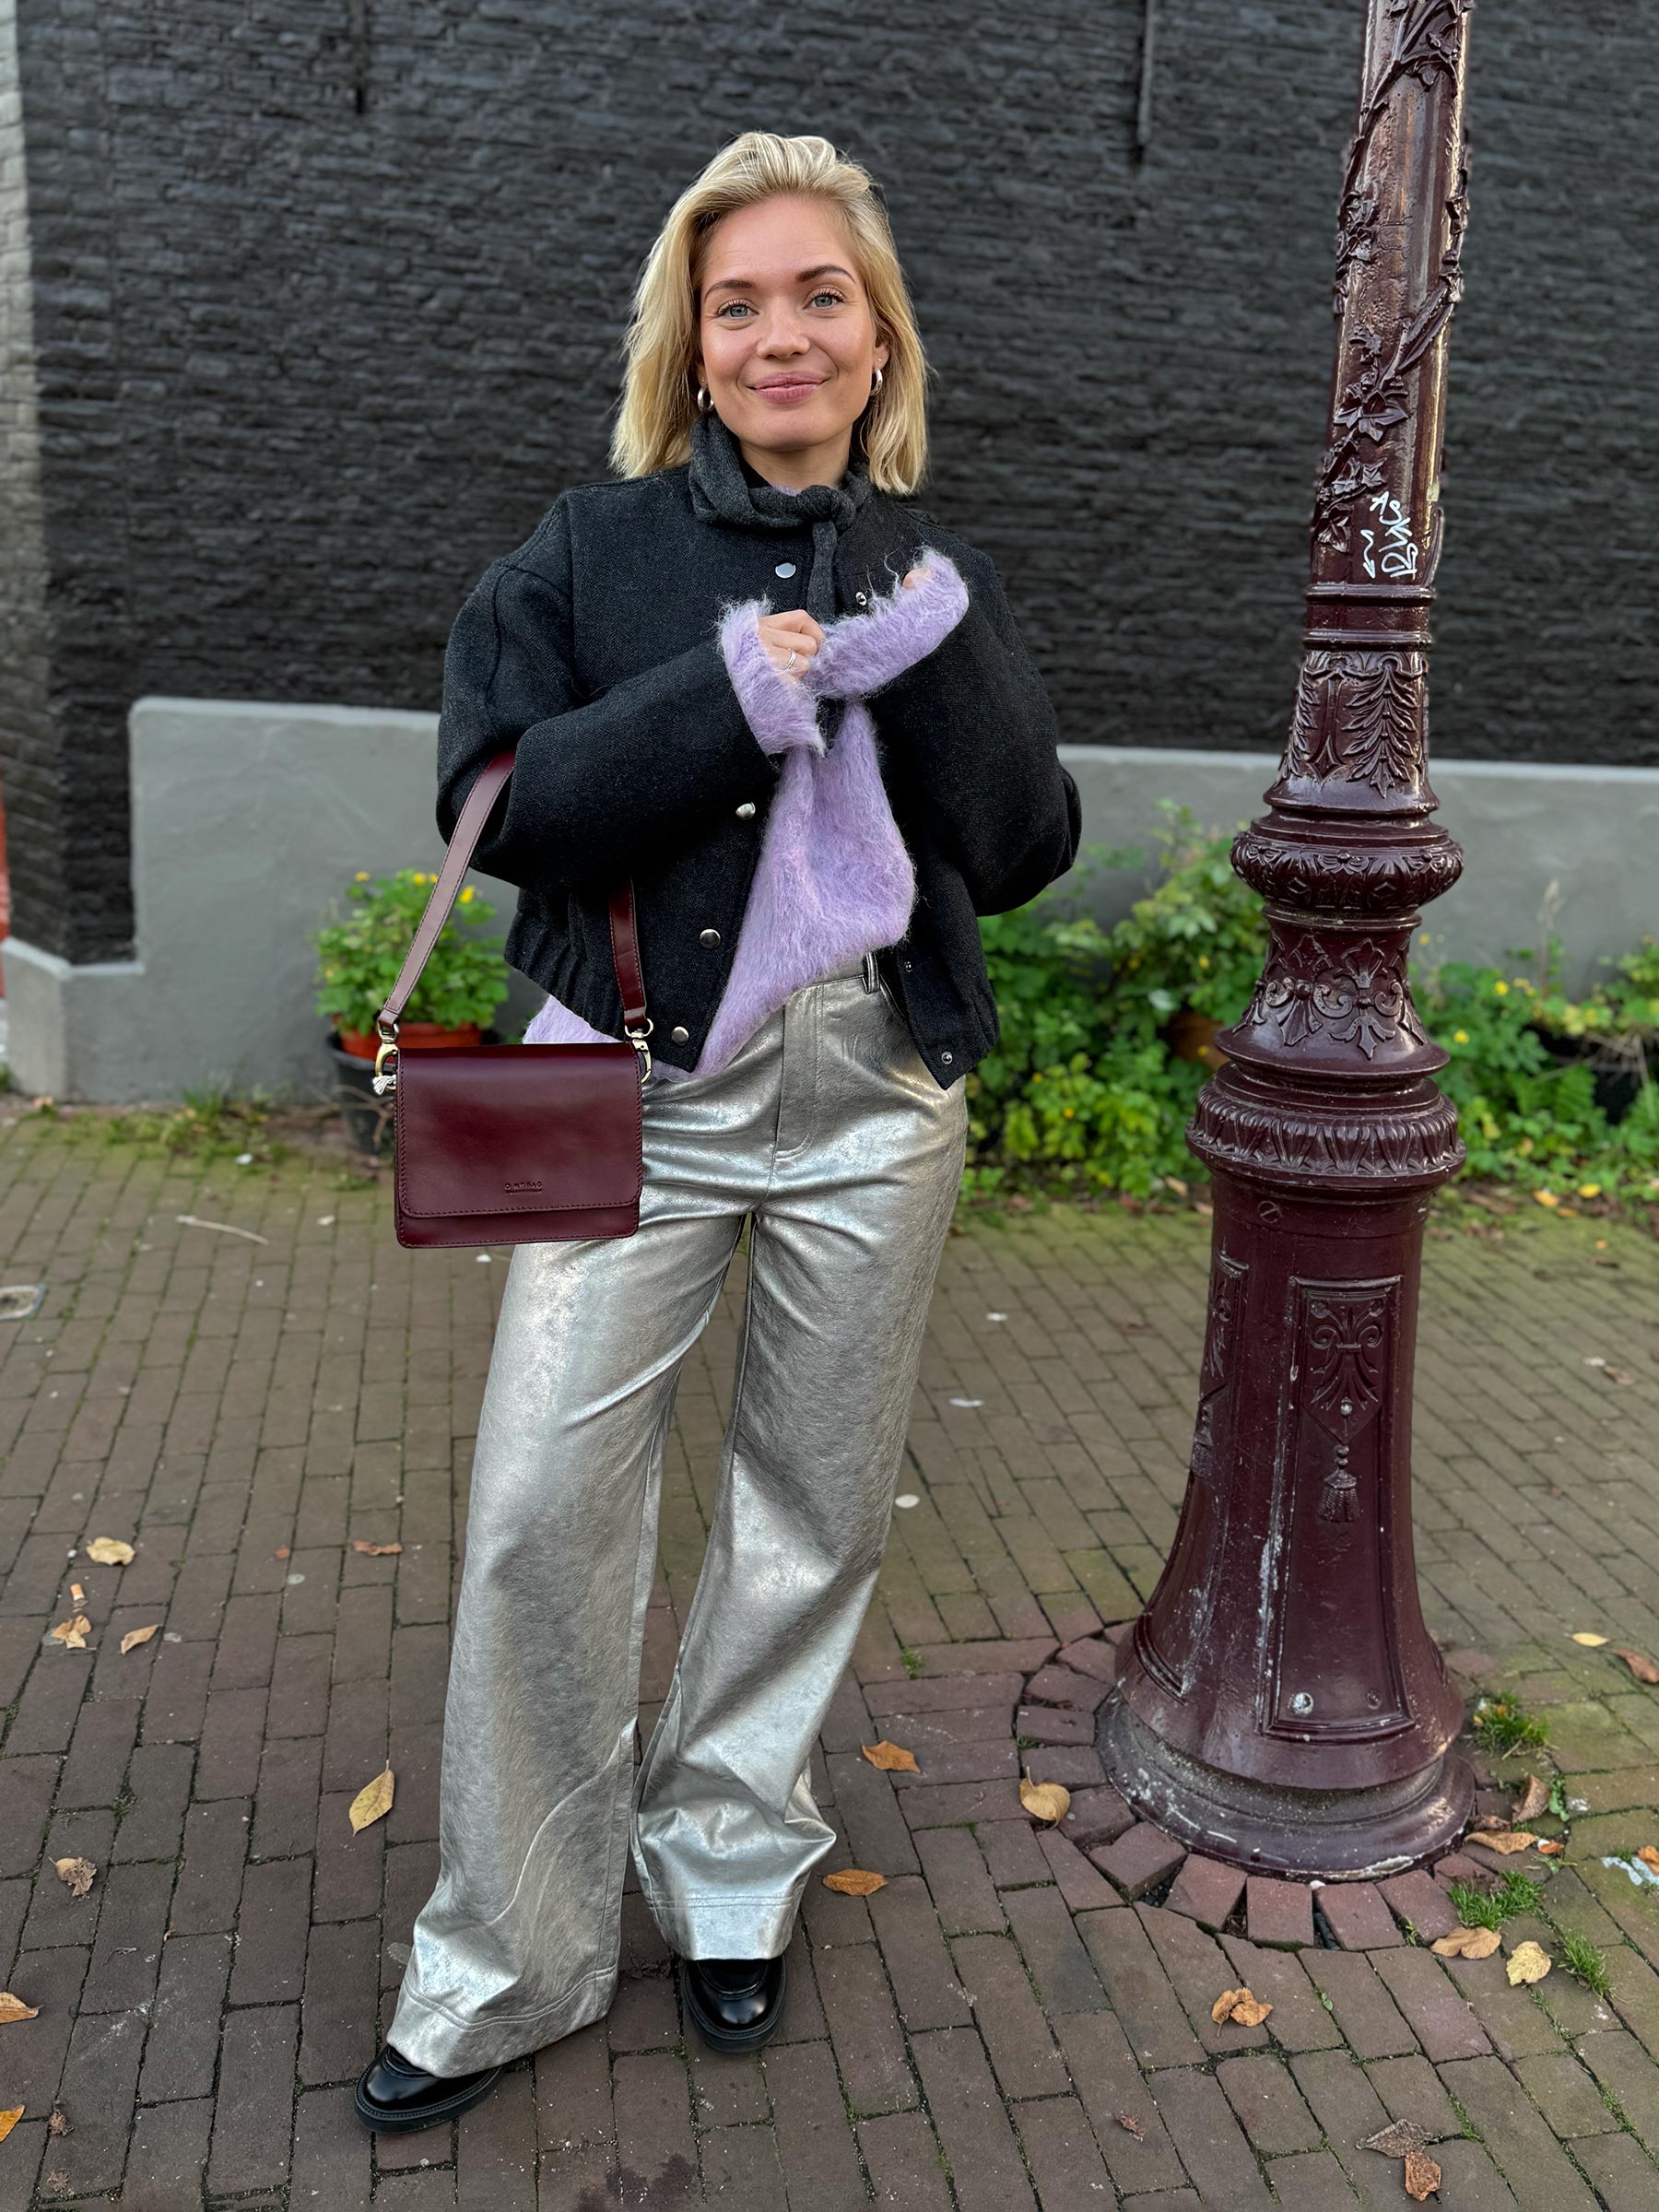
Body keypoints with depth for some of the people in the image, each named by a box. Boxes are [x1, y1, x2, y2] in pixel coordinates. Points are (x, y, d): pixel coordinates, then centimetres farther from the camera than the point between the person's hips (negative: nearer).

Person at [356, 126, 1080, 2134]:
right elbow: (496, 799, -9)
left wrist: (938, 658, -13)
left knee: (818, 1514, 12)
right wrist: (735, 689, -18)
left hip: (872, 1104, 3)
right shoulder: (595, 546, 2)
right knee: (541, 1515, -3)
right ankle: (506, 1969, 18)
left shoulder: (933, 573, 9)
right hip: (637, 1091, -2)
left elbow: (1029, 849, 2)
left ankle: (725, 1880, 35)